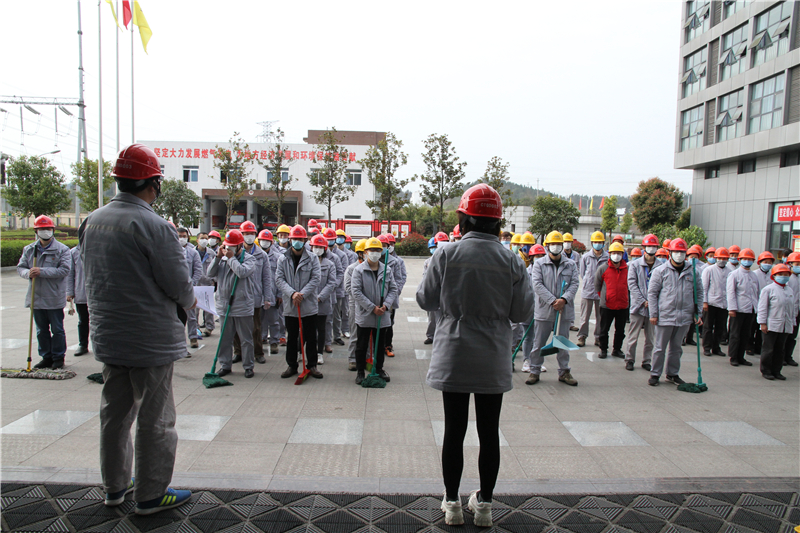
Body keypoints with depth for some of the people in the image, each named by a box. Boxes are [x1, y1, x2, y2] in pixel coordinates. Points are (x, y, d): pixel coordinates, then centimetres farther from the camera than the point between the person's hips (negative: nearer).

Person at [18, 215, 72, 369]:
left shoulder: (62, 249, -5)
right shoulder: (29, 249, 10)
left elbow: (64, 269, -15)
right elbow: (20, 267, 12)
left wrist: (42, 271, -22)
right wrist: (28, 273, -11)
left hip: (55, 298, -5)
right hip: (36, 298, 5)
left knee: (57, 330, 4)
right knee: (41, 330, 13)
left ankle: (58, 358, 15)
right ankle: (46, 358, 24)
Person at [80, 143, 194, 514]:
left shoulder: (91, 222, 4)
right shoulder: (154, 226, -20)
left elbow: (91, 276, 13)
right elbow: (178, 284, -18)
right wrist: (189, 302, 2)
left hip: (107, 335, 7)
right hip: (151, 340, -7)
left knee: (115, 413, 19)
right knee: (154, 419, 6)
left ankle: (115, 485, 34)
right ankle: (150, 494, 18)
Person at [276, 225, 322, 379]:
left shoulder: (312, 258, 0)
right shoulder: (283, 259, 4)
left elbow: (316, 278, -7)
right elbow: (280, 279, -2)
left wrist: (302, 294, -17)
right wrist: (292, 293, -18)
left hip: (309, 305, -1)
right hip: (289, 305, 1)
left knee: (311, 337, 6)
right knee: (291, 337, 11)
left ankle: (312, 366, 17)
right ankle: (291, 365, 23)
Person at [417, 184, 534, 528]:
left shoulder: (446, 255, -9)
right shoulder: (512, 262, -6)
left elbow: (426, 300, 0)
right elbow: (523, 313, -1)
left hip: (453, 357, -1)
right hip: (493, 360, 1)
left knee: (454, 430, 11)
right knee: (489, 432, 13)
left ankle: (452, 504, 24)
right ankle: (484, 505, 26)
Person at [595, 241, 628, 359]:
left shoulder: (628, 268, -1)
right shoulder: (603, 268, -5)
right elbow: (597, 284, 7)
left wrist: (622, 296, 10)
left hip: (622, 305, 2)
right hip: (607, 305, -2)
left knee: (620, 330, 13)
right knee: (604, 330, 7)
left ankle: (617, 349, 27)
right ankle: (603, 349, 20)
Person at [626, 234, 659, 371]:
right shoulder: (635, 265, 0)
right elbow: (631, 284, -5)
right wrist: (643, 301, -11)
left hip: (653, 307, 2)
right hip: (638, 306, -1)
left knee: (651, 337, 10)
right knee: (633, 336, 3)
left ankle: (646, 361, 22)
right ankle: (630, 359, 16)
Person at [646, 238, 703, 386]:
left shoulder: (692, 271, 7)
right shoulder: (660, 271, -1)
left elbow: (699, 292, 13)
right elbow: (652, 293, -1)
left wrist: (697, 313, 7)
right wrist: (653, 314, -6)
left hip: (685, 317, 3)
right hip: (665, 316, -3)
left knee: (676, 347, 14)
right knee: (660, 347, 4)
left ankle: (673, 374, 26)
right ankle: (655, 374, 15)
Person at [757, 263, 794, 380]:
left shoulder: (790, 290, 12)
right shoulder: (768, 289, -5)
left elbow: (793, 308, 19)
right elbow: (762, 307, -7)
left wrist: (792, 323, 16)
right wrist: (762, 323, -10)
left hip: (785, 326, 5)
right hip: (771, 325, -5)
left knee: (780, 350, 9)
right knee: (769, 349, 1)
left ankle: (776, 371, 19)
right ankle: (766, 371, 11)